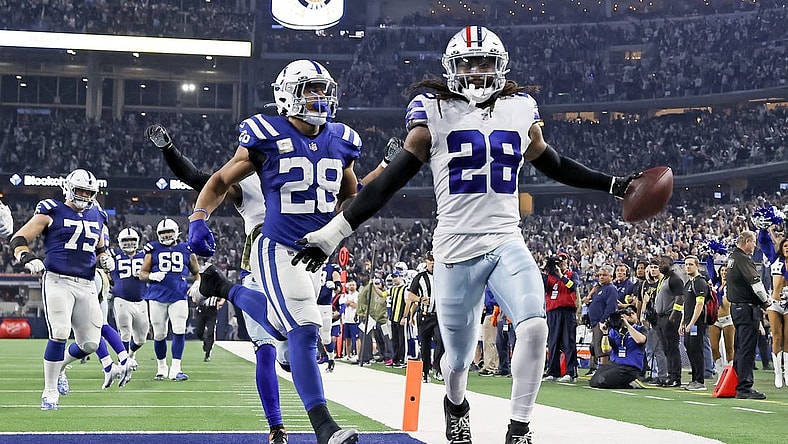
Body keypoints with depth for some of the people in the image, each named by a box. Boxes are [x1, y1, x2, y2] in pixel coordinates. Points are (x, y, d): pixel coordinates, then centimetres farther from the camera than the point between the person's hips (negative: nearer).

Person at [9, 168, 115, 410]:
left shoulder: (97, 217, 16)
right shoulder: (52, 212, -1)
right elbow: (18, 239, -2)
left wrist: (105, 259, 8)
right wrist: (28, 258, -21)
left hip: (86, 286, 5)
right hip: (58, 281, -5)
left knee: (90, 343, 2)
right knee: (60, 334, -16)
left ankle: (58, 368, 32)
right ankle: (50, 391, -2)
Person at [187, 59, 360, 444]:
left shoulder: (340, 142, 5)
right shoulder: (267, 138, -10)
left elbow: (350, 195, 23)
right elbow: (221, 181, -3)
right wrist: (199, 218, -16)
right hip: (277, 250, -7)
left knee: (281, 322, 24)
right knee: (304, 330, -17)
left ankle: (223, 288, 49)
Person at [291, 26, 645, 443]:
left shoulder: (520, 111, 9)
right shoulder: (434, 113, 0)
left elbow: (553, 164, 25)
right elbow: (391, 179, 0)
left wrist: (615, 185, 25)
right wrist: (333, 232, -5)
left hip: (507, 242, 2)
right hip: (456, 250, -2)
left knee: (534, 327, -24)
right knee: (458, 358, 8)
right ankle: (456, 406, 44)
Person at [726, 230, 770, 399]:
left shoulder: (732, 257, 15)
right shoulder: (743, 259, -15)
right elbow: (756, 282, -19)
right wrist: (765, 299, -2)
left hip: (736, 307, 10)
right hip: (748, 309, -10)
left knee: (740, 348, 13)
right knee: (747, 349, -8)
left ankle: (738, 385, 17)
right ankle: (745, 387, -9)